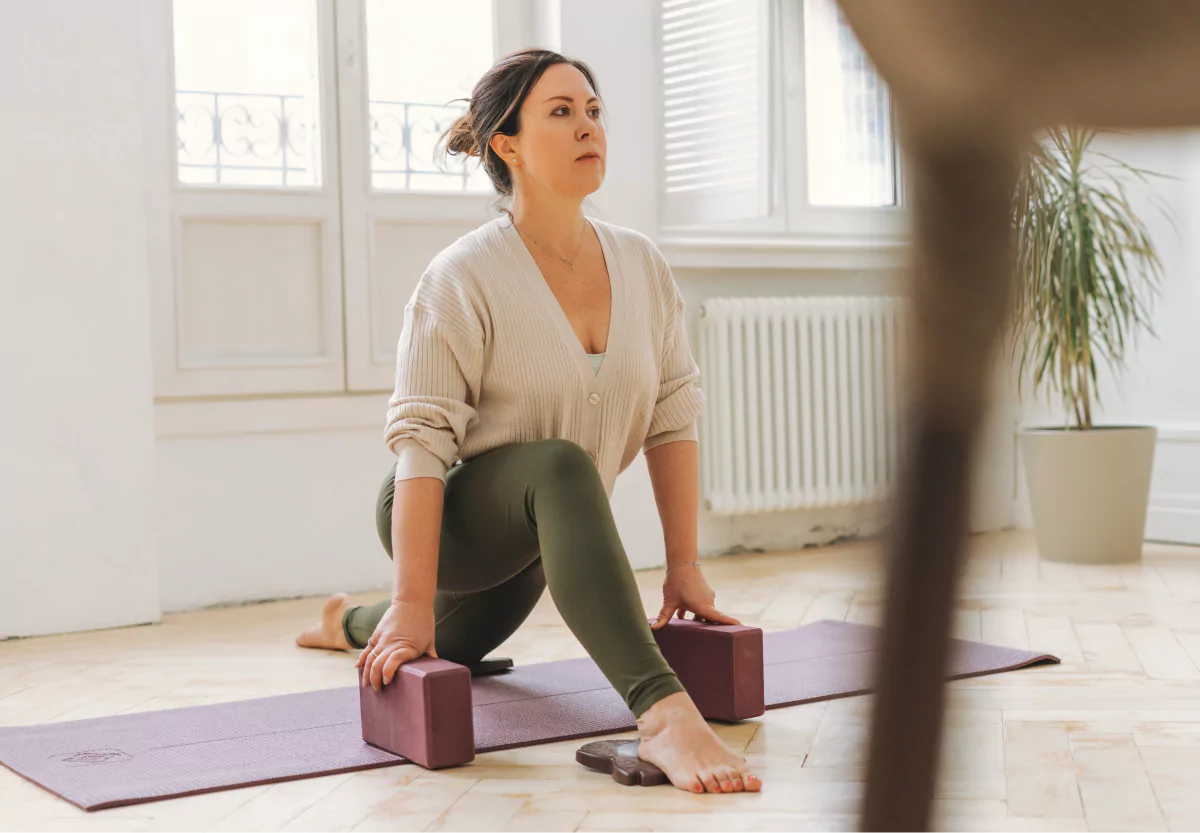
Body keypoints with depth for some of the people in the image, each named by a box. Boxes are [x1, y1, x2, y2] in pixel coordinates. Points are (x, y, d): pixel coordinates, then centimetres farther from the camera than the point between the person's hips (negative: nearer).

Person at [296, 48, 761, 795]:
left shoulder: (643, 266, -6)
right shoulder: (464, 278, -21)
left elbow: (673, 417, -3)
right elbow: (421, 442, -24)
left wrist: (684, 564, -5)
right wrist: (413, 603, -27)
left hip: (527, 542, 6)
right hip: (447, 517, -6)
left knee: (448, 651, 30)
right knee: (560, 467, -39)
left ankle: (352, 623, 64)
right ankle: (663, 714, -49)